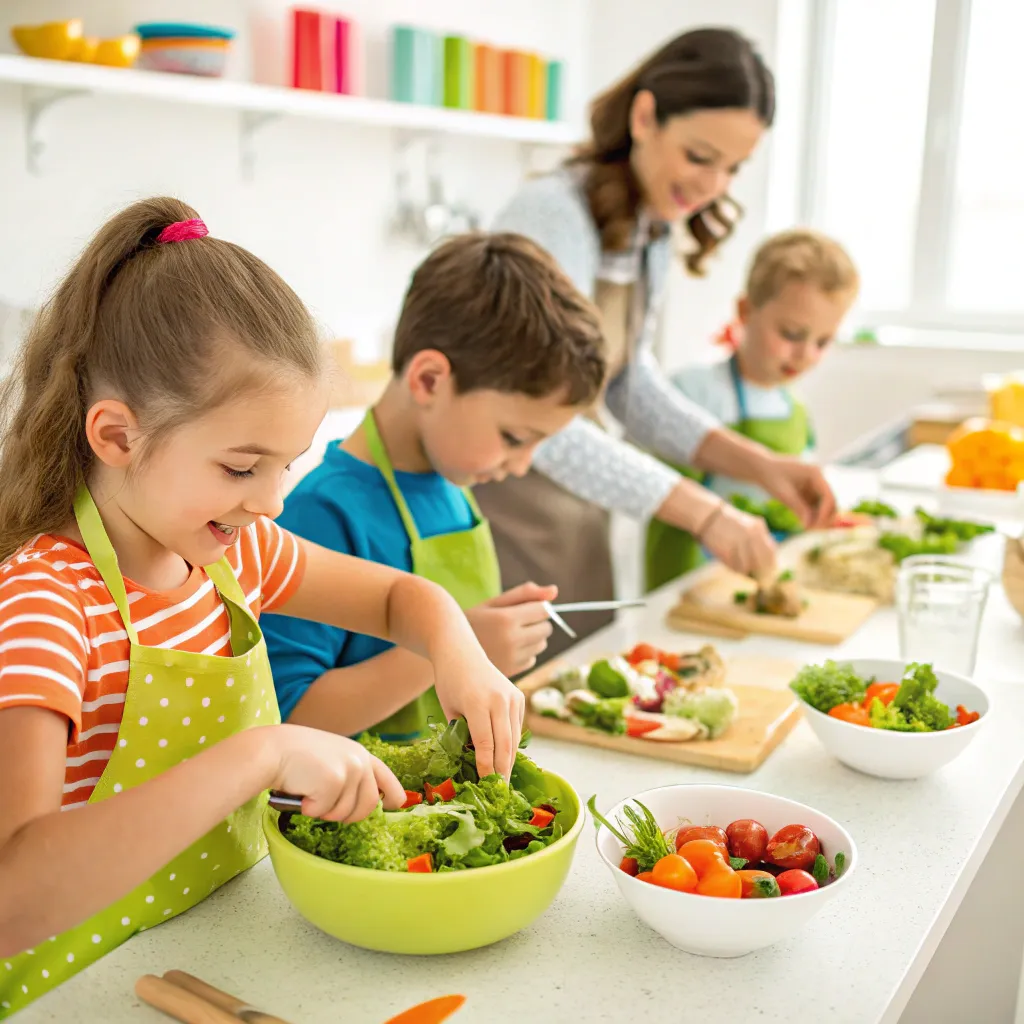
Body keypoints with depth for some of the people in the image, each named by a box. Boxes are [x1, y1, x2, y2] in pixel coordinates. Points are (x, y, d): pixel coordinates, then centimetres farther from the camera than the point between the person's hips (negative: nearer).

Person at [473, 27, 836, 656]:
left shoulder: (651, 229, 5)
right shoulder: (556, 215, -21)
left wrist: (757, 464, 0)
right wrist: (703, 513, -26)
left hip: (575, 516, 8)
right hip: (502, 515, -8)